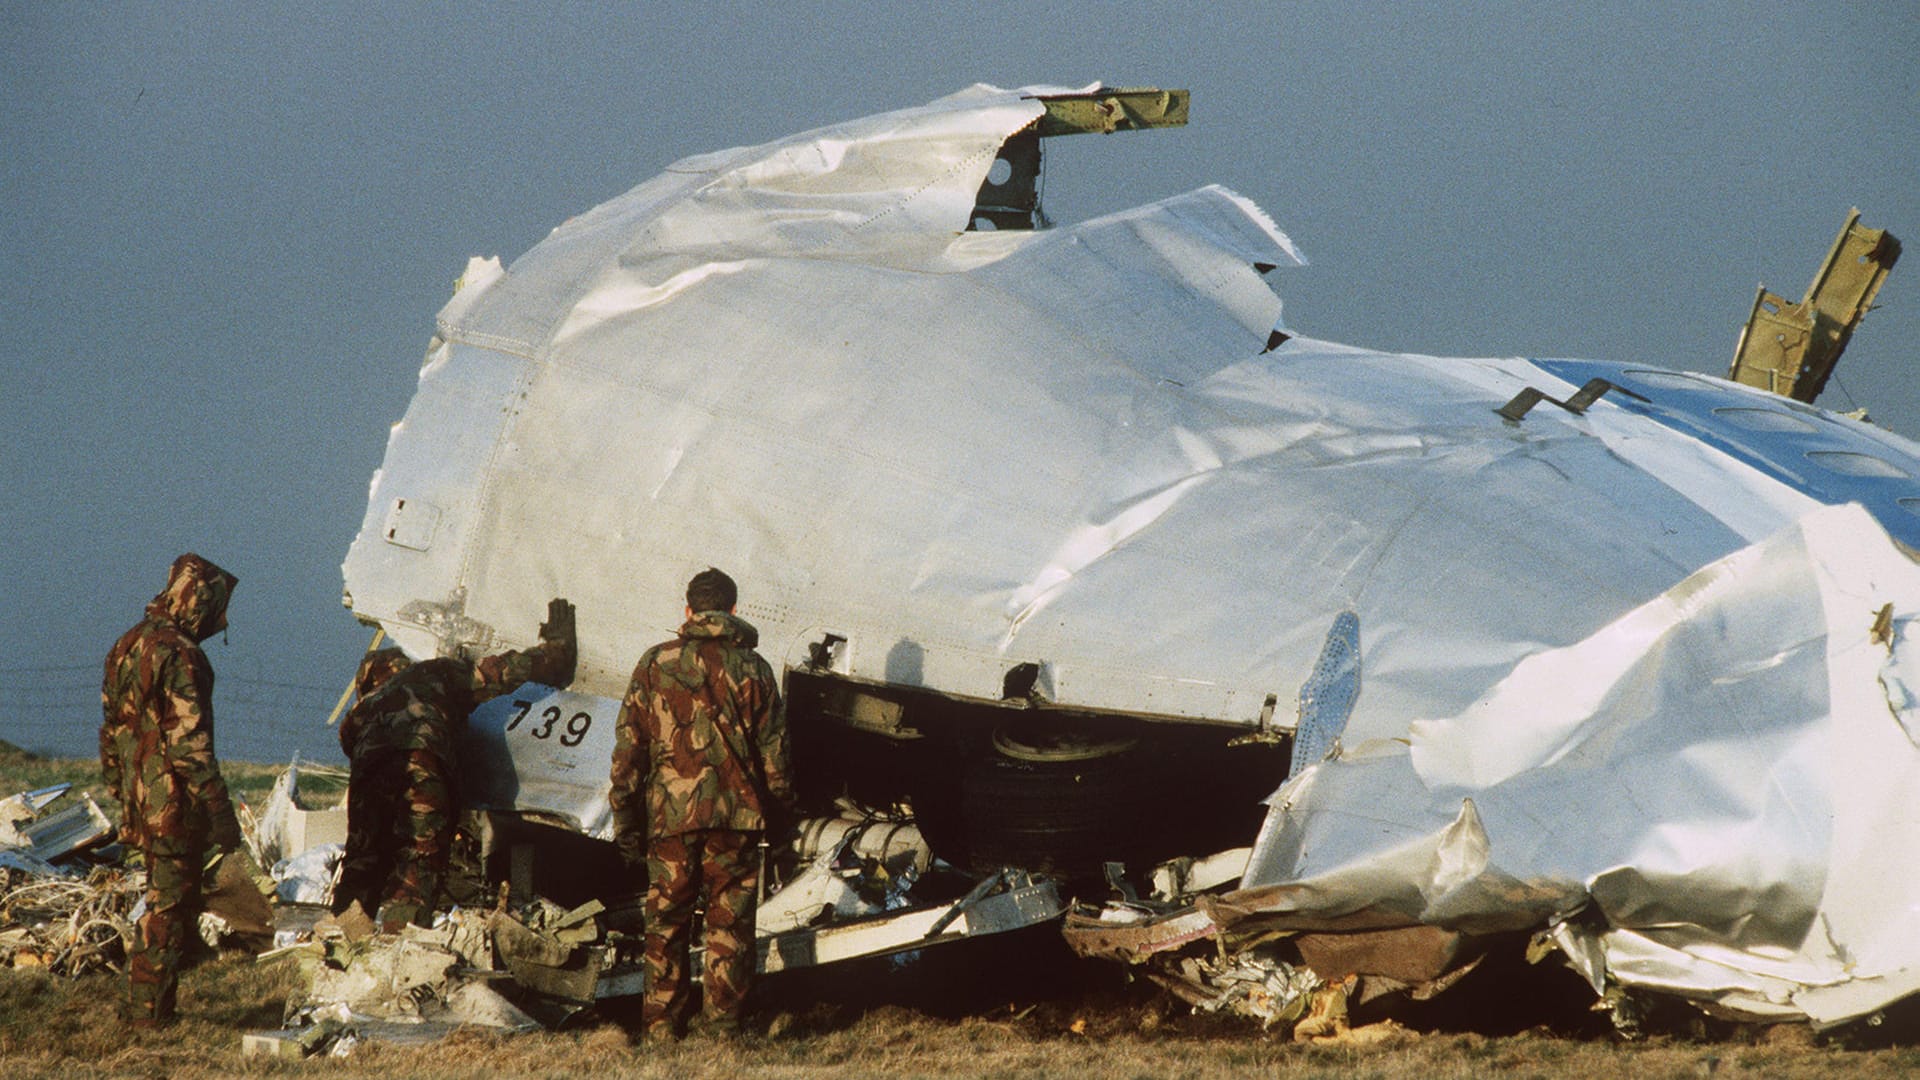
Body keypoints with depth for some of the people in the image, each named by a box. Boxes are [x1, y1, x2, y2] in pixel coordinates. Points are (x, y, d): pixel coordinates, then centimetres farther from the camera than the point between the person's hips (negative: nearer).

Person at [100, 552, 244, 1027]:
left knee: (164, 903, 19)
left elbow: (111, 732, 17)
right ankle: (150, 1010, 2)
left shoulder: (126, 647, 11)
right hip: (174, 804, -9)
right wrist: (221, 814, -18)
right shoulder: (179, 655, -18)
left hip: (140, 803, 9)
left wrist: (119, 792, 24)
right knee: (170, 907, -1)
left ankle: (145, 1005, 23)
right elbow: (191, 745, -21)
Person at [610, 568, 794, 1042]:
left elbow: (628, 749, 3)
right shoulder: (753, 669, 4)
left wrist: (626, 824, 7)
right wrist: (780, 808, 18)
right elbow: (774, 752, 5)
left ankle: (661, 1031, 5)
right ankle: (722, 1026, 1)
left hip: (670, 812, 0)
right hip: (736, 814, 0)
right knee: (730, 923, 4)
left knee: (666, 923, 7)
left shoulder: (655, 664, 4)